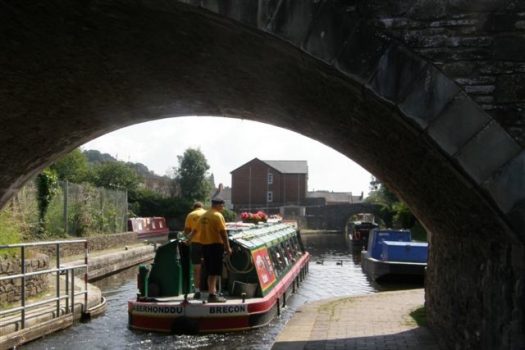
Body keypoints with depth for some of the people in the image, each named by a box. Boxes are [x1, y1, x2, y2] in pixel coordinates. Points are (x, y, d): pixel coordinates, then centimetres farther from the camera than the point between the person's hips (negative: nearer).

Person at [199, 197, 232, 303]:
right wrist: (228, 247, -12)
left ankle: (213, 292, 21)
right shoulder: (218, 216, -11)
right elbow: (223, 233, -15)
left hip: (205, 245, 8)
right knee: (214, 272, -6)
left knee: (211, 271, 15)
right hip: (215, 245, -8)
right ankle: (212, 295, -6)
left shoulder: (204, 216, 14)